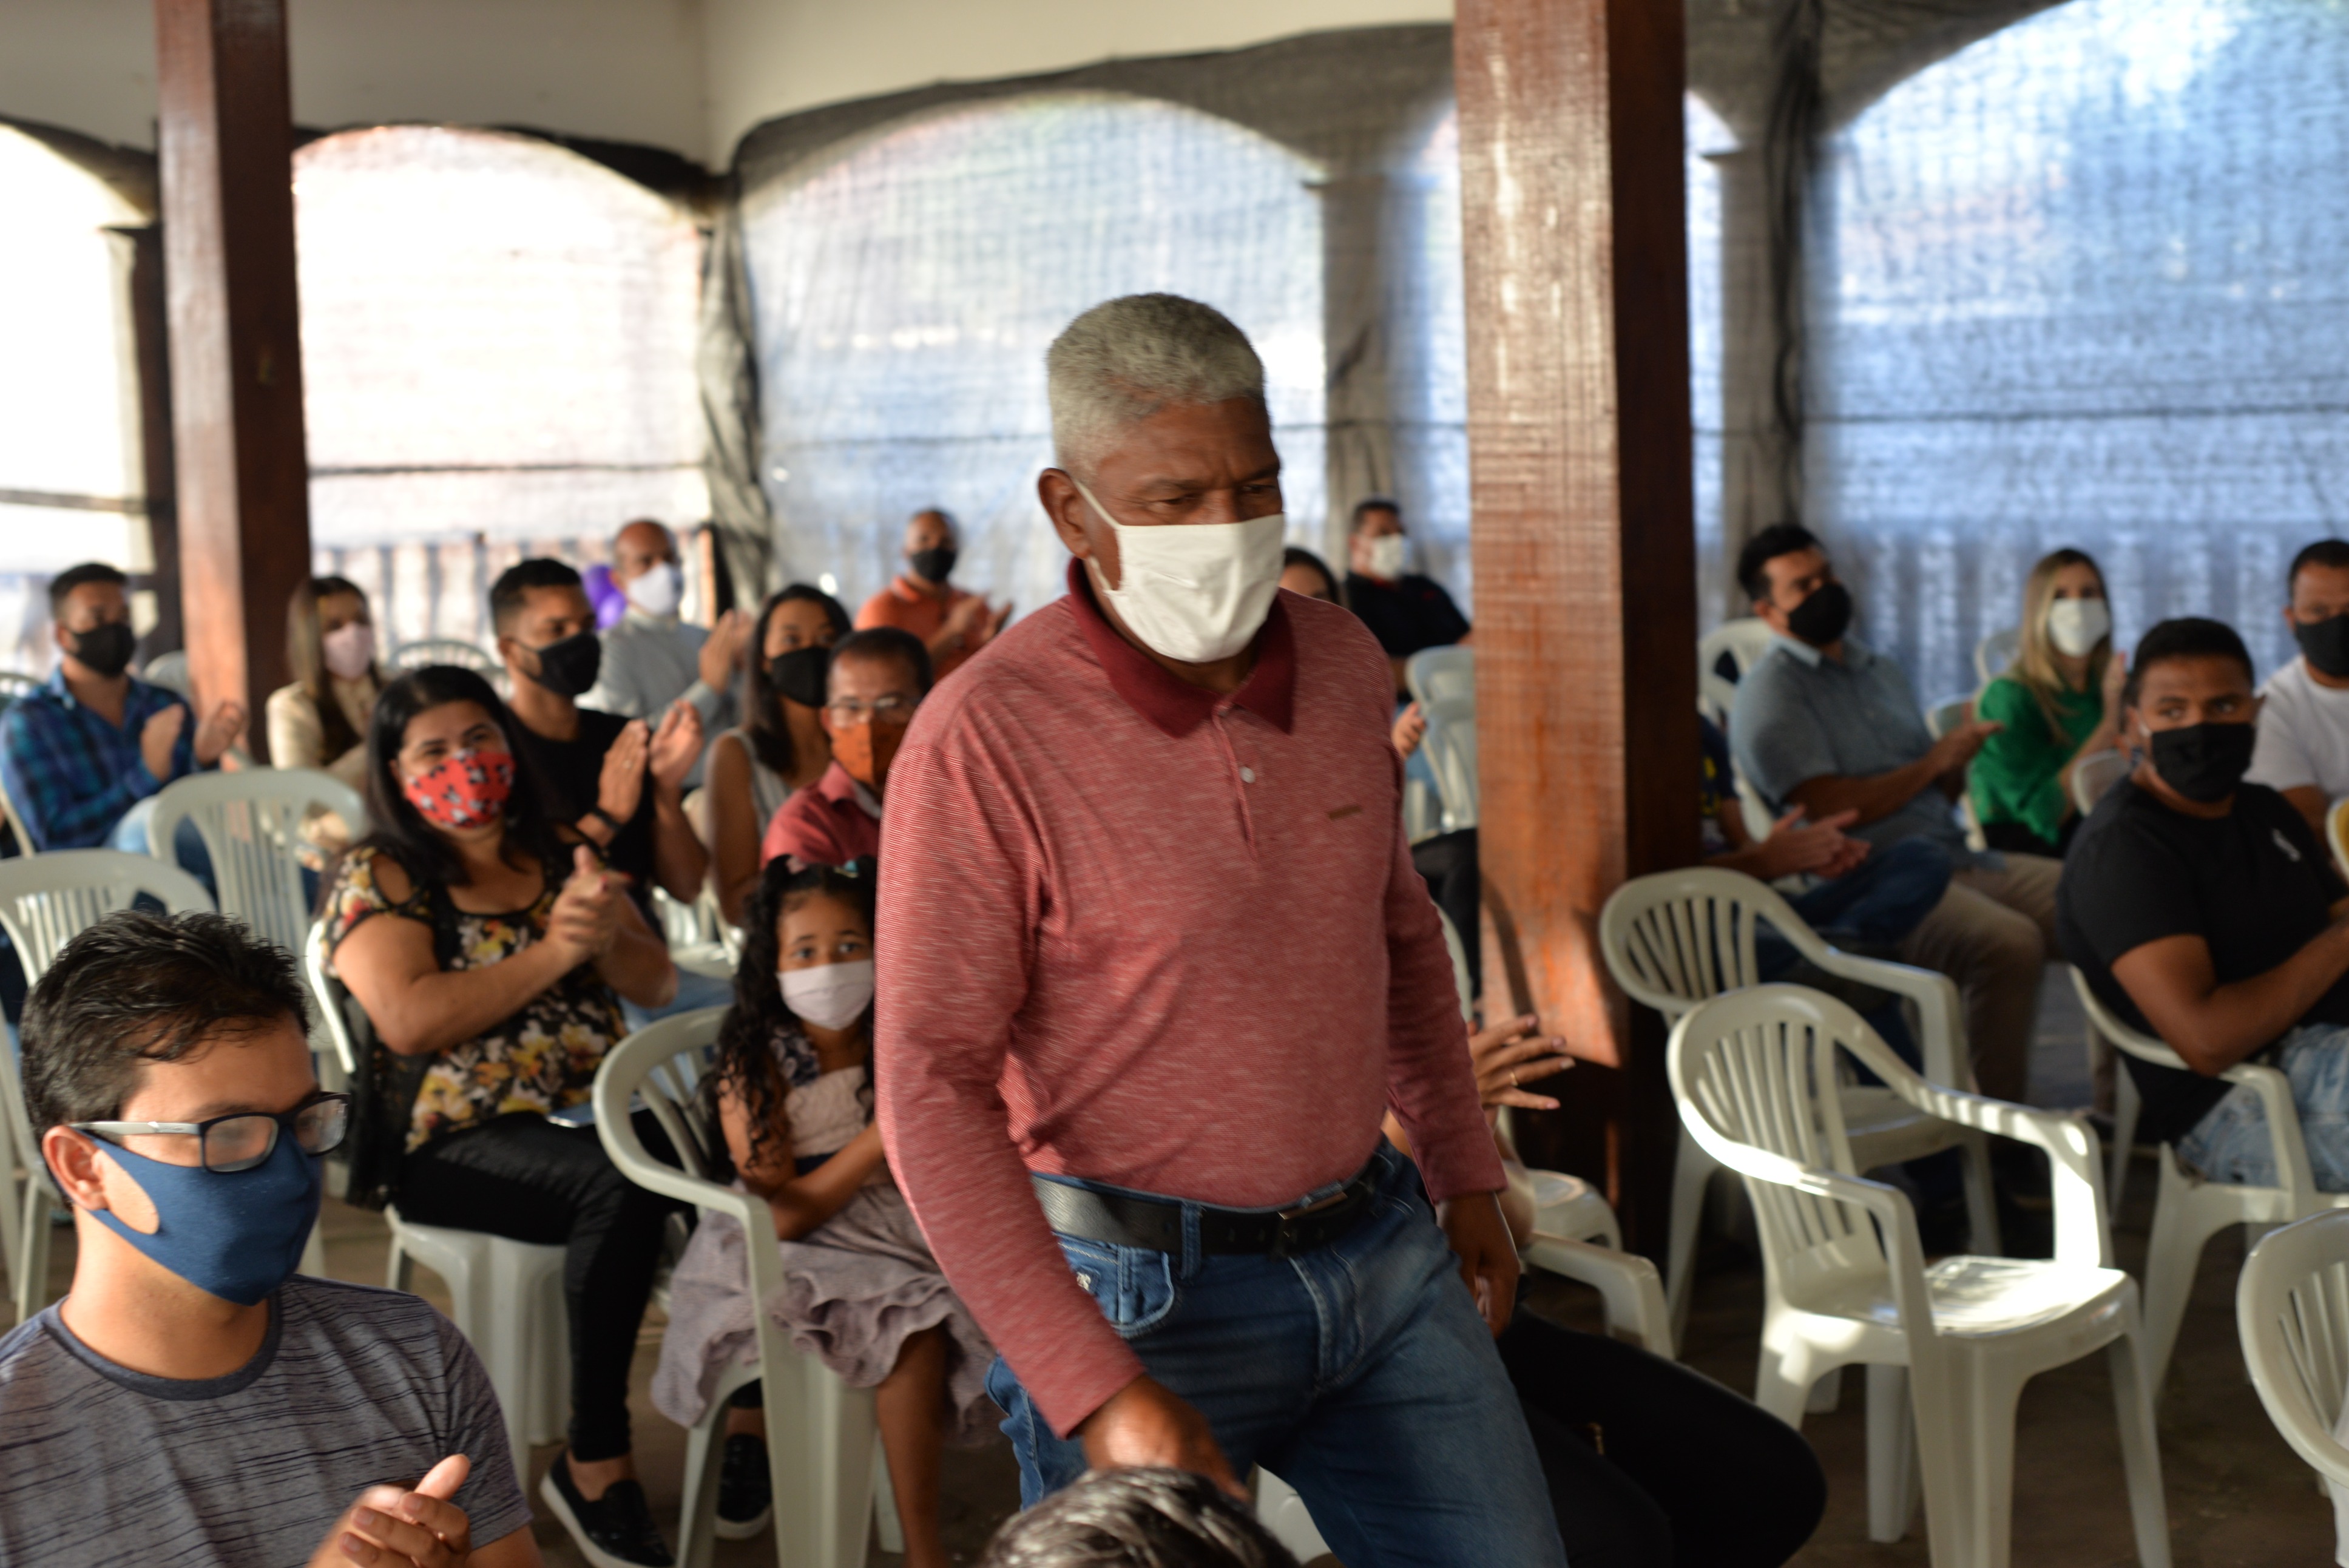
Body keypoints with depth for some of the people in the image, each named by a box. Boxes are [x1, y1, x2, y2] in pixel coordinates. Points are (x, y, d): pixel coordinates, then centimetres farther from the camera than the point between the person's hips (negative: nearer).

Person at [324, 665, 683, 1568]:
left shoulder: (559, 858, 16)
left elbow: (657, 986, 13)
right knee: (621, 1189, -35)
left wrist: (607, 932, -10)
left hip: (594, 1110, 5)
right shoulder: (378, 878, 2)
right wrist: (553, 951, -14)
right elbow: (410, 1021, -14)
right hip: (453, 1140, -5)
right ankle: (594, 1466, -23)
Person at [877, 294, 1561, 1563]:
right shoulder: (983, 739, -16)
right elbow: (932, 1089, -17)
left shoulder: (1343, 664, 3)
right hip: (1143, 1291, -5)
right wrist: (1096, 1392, -21)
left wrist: (1463, 1173, 20)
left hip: (1383, 1253, 6)